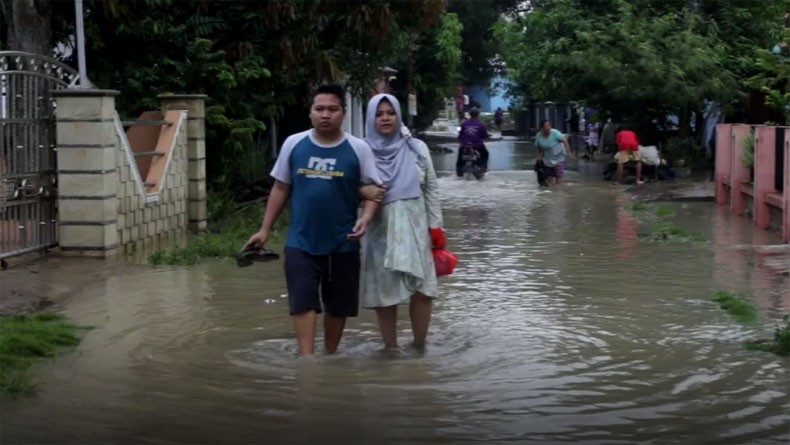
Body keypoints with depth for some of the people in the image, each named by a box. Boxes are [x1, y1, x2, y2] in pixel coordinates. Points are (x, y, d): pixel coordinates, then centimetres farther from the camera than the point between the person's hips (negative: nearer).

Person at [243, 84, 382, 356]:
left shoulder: (358, 149, -5)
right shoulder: (293, 144, 0)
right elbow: (281, 188, 8)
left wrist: (366, 217, -22)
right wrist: (265, 229, 7)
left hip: (342, 244, 0)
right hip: (301, 242, 0)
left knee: (338, 306, 12)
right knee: (303, 303, -9)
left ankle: (330, 358, 30)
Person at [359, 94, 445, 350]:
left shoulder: (417, 149, 4)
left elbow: (431, 190, 7)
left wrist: (436, 226, 3)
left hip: (414, 229, 1)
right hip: (379, 231, -1)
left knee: (423, 290, -3)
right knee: (384, 292, 2)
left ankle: (419, 345, 12)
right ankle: (390, 348, 14)